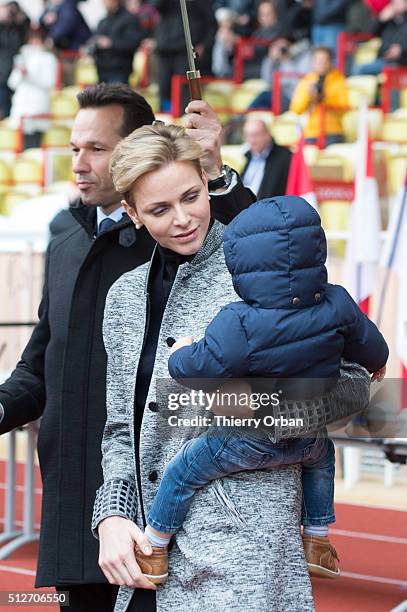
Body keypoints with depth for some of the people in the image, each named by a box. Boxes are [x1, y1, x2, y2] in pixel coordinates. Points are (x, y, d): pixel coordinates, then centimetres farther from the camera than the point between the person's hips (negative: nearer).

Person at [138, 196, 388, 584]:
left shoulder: (240, 325, -31)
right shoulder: (337, 306, -15)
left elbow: (200, 369, -29)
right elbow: (368, 344, 3)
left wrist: (180, 354, -4)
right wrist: (377, 363, 28)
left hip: (244, 442, -4)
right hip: (306, 438, 5)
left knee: (181, 474, 17)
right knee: (321, 455, 38)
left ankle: (154, 553, 30)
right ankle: (317, 544, 43)